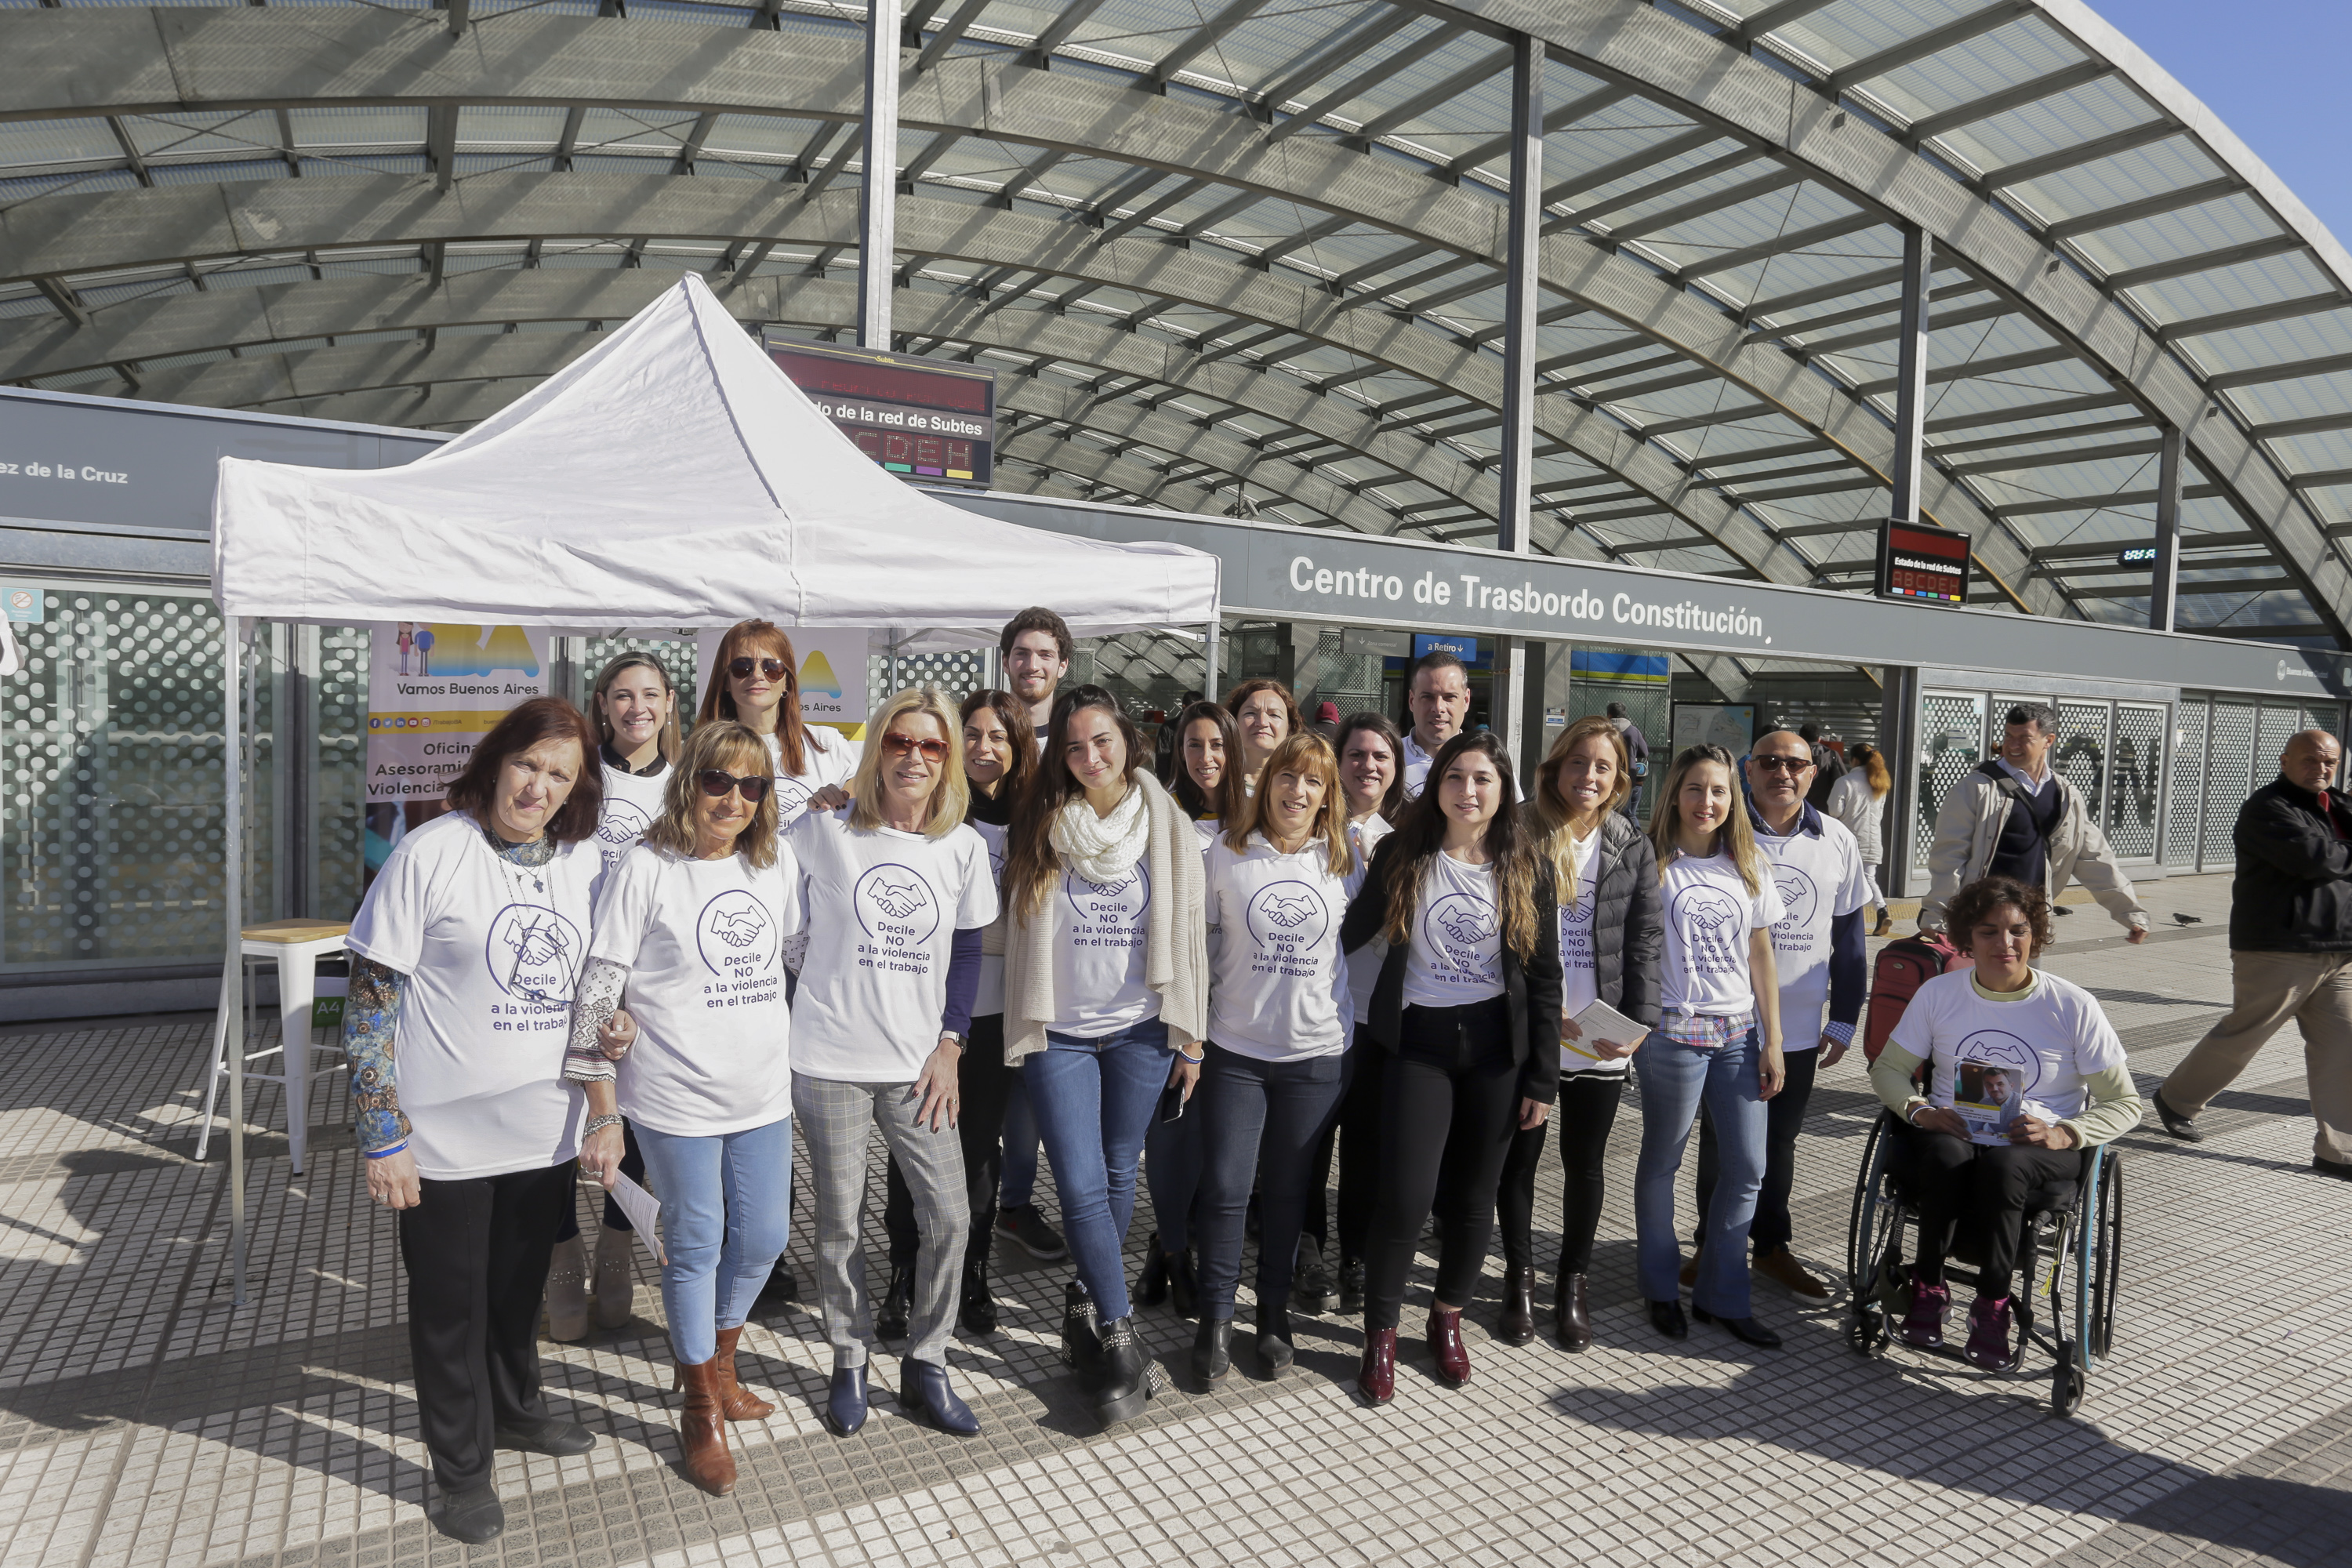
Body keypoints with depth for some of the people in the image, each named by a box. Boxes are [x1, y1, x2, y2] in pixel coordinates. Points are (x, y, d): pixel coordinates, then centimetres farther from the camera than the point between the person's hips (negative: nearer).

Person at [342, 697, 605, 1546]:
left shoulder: (584, 861, 0)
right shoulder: (431, 853, -14)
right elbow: (371, 998, -12)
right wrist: (383, 1138, -13)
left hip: (545, 1128, 4)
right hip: (447, 1137, -4)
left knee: (521, 1285, 23)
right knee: (451, 1302, 13)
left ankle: (516, 1409, 47)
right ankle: (462, 1466, 33)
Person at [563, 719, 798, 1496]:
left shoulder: (777, 863, 3)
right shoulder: (645, 870, -11)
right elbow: (596, 996, -9)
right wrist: (603, 1117, -8)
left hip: (764, 1092, 5)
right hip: (677, 1099, -5)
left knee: (764, 1239, 16)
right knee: (696, 1247, 9)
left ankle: (716, 1364, 43)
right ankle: (702, 1410, 31)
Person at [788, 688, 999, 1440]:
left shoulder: (964, 846, 3)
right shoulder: (825, 831, -5)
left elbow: (967, 951, 8)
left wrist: (951, 1045, 3)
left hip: (919, 1064, 2)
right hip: (832, 1060, -2)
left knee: (949, 1215, 1)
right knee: (841, 1224, 7)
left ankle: (925, 1367, 21)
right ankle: (850, 1364, 29)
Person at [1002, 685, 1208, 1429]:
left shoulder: (1168, 826, -2)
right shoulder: (1036, 826, -2)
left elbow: (1187, 934, 2)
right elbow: (1018, 930, 4)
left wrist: (1191, 1037, 2)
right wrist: (1020, 1029, 2)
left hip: (1139, 1031, 1)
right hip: (1059, 1032, -1)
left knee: (1119, 1173, 11)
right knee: (1081, 1186, -5)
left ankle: (1087, 1303, 34)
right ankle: (1119, 1341, 9)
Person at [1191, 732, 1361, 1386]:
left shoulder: (1343, 863, 2)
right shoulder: (1226, 853, -2)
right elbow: (1201, 941, 3)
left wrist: (1347, 1018, 8)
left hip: (1315, 1052, 1)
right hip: (1234, 1049, -1)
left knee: (1287, 1190, 11)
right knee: (1224, 1187, -1)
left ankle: (1274, 1314, 27)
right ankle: (1215, 1319, 17)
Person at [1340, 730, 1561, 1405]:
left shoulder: (1526, 869, 2)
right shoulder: (1402, 855, -1)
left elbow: (1544, 979, 3)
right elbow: (1352, 930, 4)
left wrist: (1542, 1078, 1)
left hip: (1496, 1047, 2)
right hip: (1418, 1044, -1)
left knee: (1473, 1198, 10)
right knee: (1405, 1197, -9)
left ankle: (1448, 1320, 34)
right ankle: (1380, 1335, 12)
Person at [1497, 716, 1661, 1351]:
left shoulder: (1633, 848, 2)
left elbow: (1645, 941, 0)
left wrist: (1640, 1024, -11)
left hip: (1601, 1038, 1)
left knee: (1584, 1163, 13)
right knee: (1518, 1158, 10)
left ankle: (1573, 1281, 30)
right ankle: (1519, 1276, 28)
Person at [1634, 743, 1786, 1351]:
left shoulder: (1748, 864, 8)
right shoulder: (1652, 863, -4)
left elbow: (1760, 956, 10)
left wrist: (1772, 1040, 7)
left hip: (1739, 1032, 4)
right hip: (1673, 1030, -4)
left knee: (1747, 1168, 5)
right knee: (1662, 1162, 7)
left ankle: (1721, 1295, 21)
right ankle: (1662, 1290, 24)